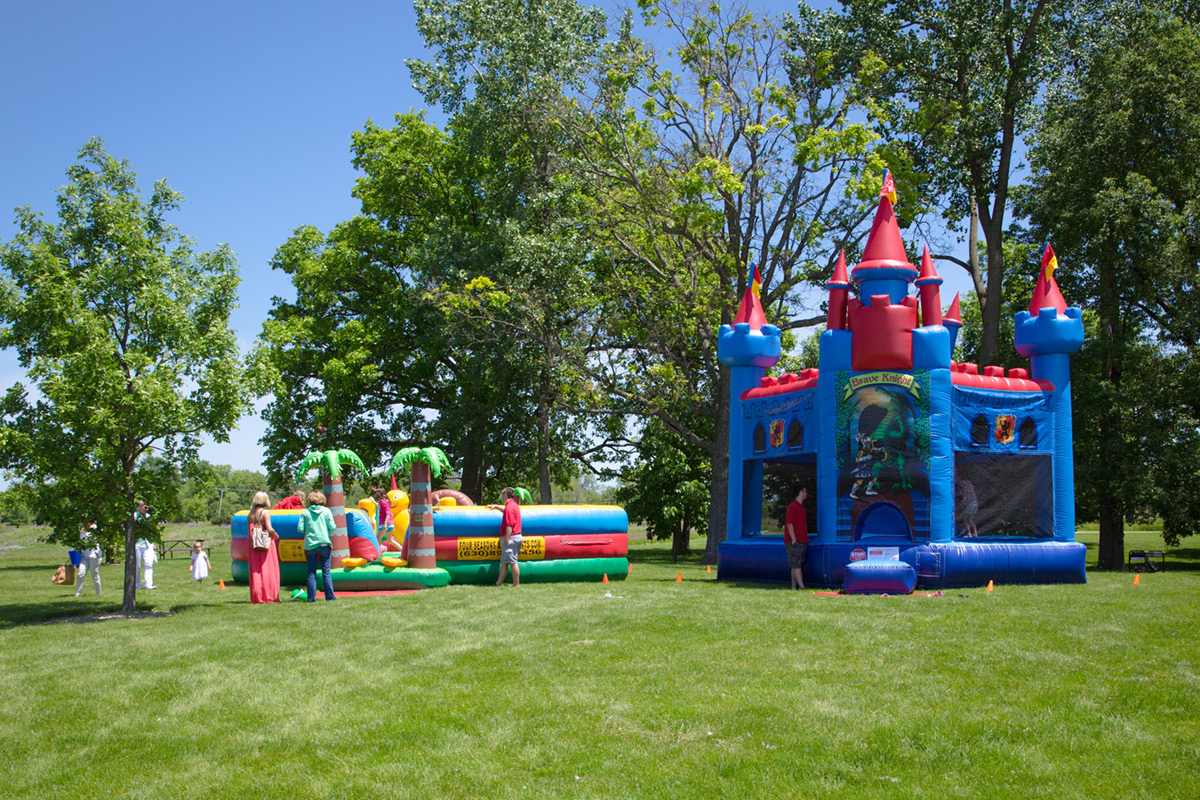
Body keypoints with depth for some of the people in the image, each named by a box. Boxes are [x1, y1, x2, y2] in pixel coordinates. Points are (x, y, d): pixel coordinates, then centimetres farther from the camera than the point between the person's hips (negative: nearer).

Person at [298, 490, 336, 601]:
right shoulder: (326, 511, -1)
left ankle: (311, 597, 3)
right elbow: (332, 527, -6)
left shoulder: (305, 512, 0)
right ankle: (329, 596, 5)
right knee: (326, 572, 5)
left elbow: (300, 528, -2)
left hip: (310, 545, 1)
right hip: (324, 544, -1)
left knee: (311, 573, 5)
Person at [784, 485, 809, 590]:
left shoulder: (802, 507, 18)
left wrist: (805, 538, 20)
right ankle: (801, 586, -12)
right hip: (794, 542, -9)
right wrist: (794, 540, -17)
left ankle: (794, 586, 9)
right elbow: (789, 524, -15)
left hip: (802, 541, 9)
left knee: (797, 565, 7)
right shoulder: (792, 506, -10)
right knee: (796, 565, -9)